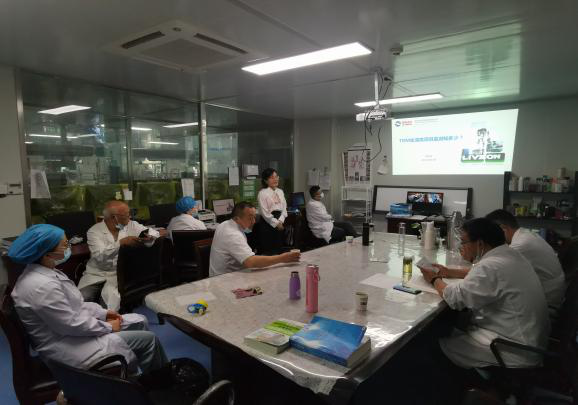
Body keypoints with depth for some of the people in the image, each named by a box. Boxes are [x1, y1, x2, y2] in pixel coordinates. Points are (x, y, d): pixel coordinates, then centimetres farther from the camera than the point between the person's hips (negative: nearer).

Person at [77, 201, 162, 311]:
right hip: (96, 273, 0)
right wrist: (121, 242, -31)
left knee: (111, 296, -27)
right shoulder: (94, 231, -6)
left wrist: (149, 237, -20)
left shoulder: (131, 225, 3)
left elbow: (155, 233, 3)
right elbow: (100, 257, -20)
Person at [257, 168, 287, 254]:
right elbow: (265, 212, -13)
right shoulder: (263, 193, -9)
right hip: (267, 223, -6)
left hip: (279, 223, 6)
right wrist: (276, 223, -11)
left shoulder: (280, 191, 11)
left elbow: (284, 208, 8)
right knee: (267, 250, -2)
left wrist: (280, 221, -6)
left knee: (278, 248, 11)